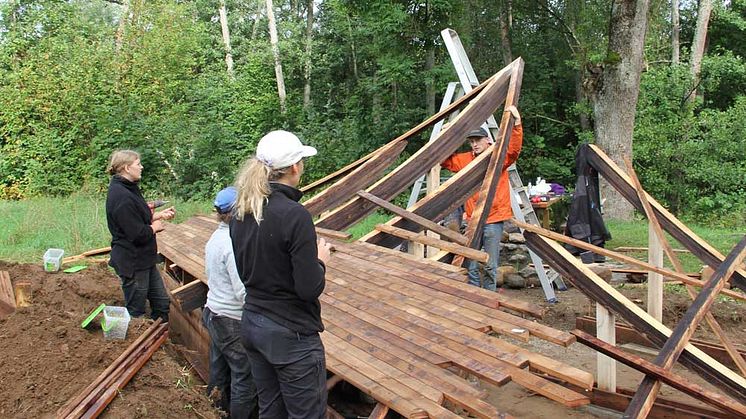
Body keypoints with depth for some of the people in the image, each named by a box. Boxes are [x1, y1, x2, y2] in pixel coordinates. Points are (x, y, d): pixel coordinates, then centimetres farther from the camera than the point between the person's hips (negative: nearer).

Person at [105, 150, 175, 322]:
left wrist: (159, 215, 4)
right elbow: (138, 234, -27)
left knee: (162, 303, 16)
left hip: (144, 259, 10)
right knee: (135, 313, 9)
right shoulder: (122, 196, -25)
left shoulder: (129, 188, 7)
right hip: (132, 263, -10)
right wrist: (155, 227, -9)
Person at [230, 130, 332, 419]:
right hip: (291, 335, -8)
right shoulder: (294, 215, -23)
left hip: (252, 324, 8)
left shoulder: (240, 212, 1)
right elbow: (310, 288, -22)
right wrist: (320, 260, -3)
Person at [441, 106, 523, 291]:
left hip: (493, 221, -3)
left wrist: (517, 123, -30)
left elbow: (514, 149, -19)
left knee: (490, 267, 2)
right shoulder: (465, 159, 9)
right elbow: (444, 160, 16)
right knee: (471, 266, 6)